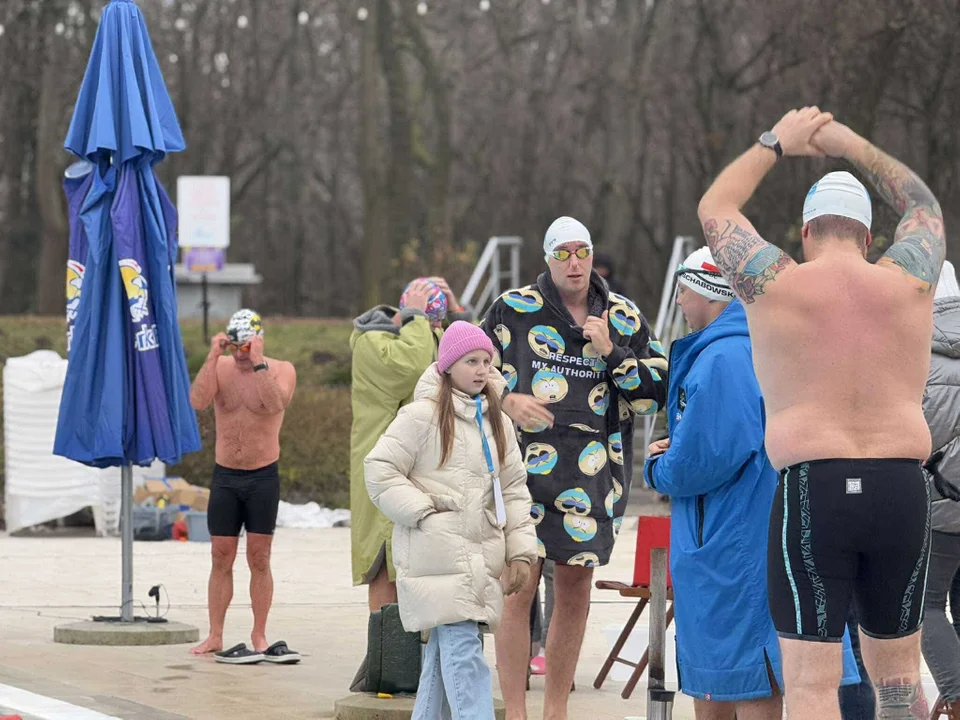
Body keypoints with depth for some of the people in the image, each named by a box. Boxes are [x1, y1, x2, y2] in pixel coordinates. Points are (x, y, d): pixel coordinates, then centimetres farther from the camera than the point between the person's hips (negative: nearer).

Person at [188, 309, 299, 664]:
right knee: (221, 560, 5)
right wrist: (213, 356, -22)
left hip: (263, 476, -2)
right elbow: (198, 401, -17)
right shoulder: (220, 368, 1)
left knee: (259, 560, 1)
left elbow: (276, 403, -25)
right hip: (225, 476, 2)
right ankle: (215, 637, 10)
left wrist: (259, 363, -27)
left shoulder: (281, 370, -5)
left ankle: (259, 637, 6)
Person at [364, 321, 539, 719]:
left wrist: (520, 551, 8)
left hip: (480, 558, 7)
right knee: (462, 649, -15)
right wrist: (424, 513, -11)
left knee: (444, 650, 11)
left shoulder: (497, 423, 15)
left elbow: (514, 490, 17)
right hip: (438, 556, -7)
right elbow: (380, 470, -6)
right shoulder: (422, 415, -5)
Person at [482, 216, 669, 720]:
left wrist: (610, 352, -7)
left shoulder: (624, 318, 9)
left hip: (593, 476, 3)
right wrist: (507, 401, -10)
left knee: (574, 592, 8)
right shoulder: (514, 310, 3)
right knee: (519, 589, -8)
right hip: (526, 467, -3)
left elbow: (657, 392, 7)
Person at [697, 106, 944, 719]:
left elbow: (715, 208, 18)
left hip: (811, 493, -3)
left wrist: (775, 144, 29)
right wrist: (858, 149, 30)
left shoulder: (776, 287, 0)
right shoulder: (908, 281, 4)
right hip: (902, 491, 3)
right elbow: (925, 206, 26)